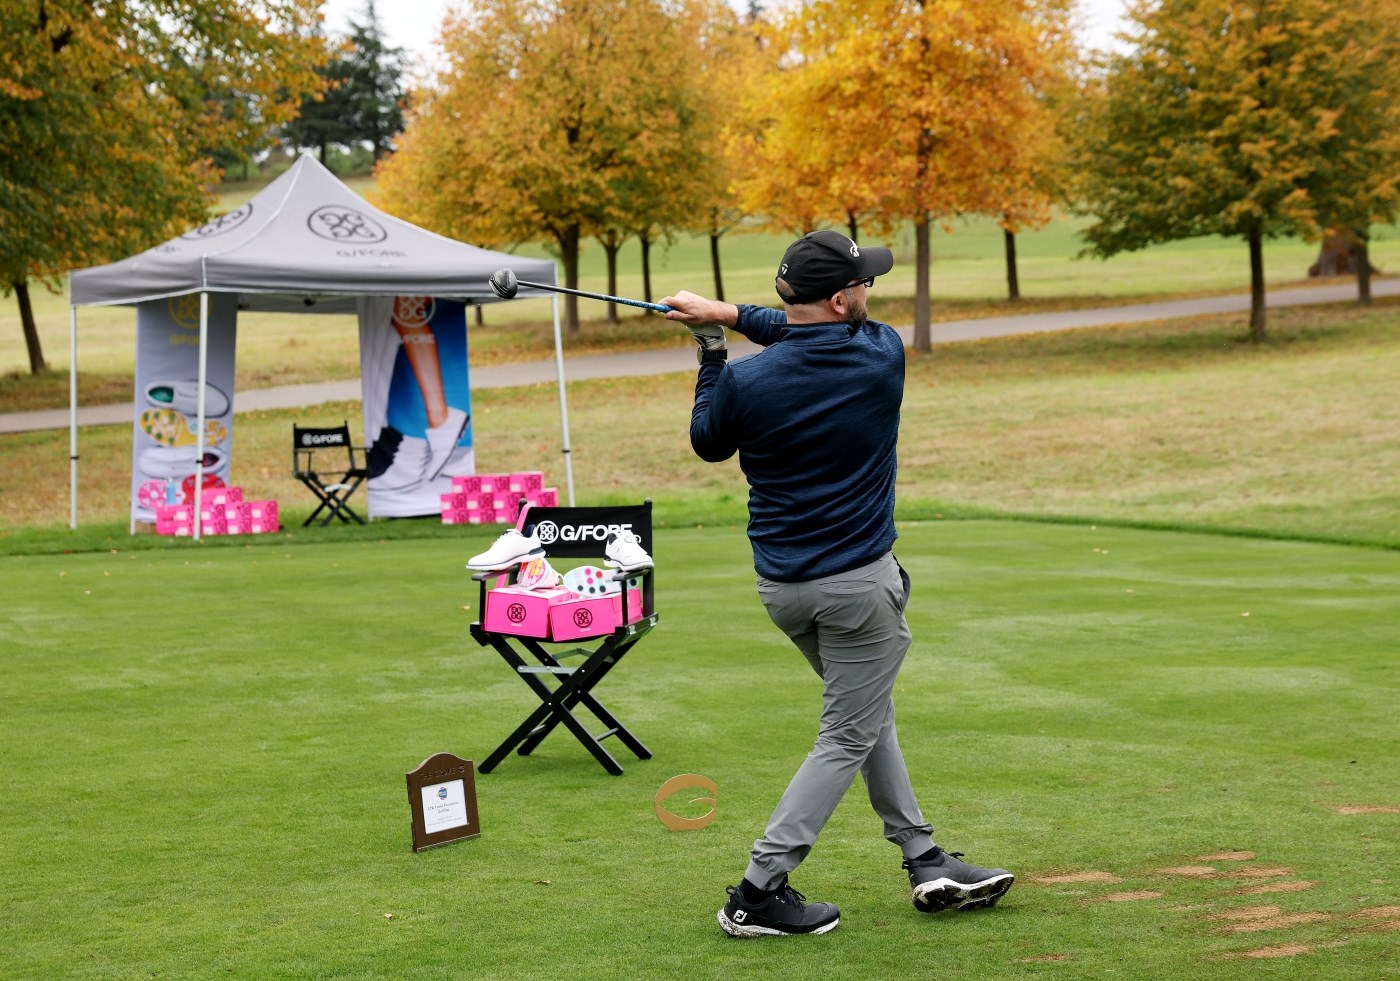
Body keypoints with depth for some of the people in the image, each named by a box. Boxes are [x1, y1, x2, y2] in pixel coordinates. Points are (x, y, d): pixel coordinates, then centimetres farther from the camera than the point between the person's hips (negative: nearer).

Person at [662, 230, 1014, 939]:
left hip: (780, 587, 4)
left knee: (870, 712, 21)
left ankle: (924, 861, 25)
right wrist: (732, 316, 5)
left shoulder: (745, 380, -11)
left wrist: (711, 353, 15)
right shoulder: (883, 356, -12)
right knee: (847, 738, 3)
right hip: (858, 584, -4)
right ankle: (759, 893, -1)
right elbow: (832, 337, 9)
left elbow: (708, 443, 9)